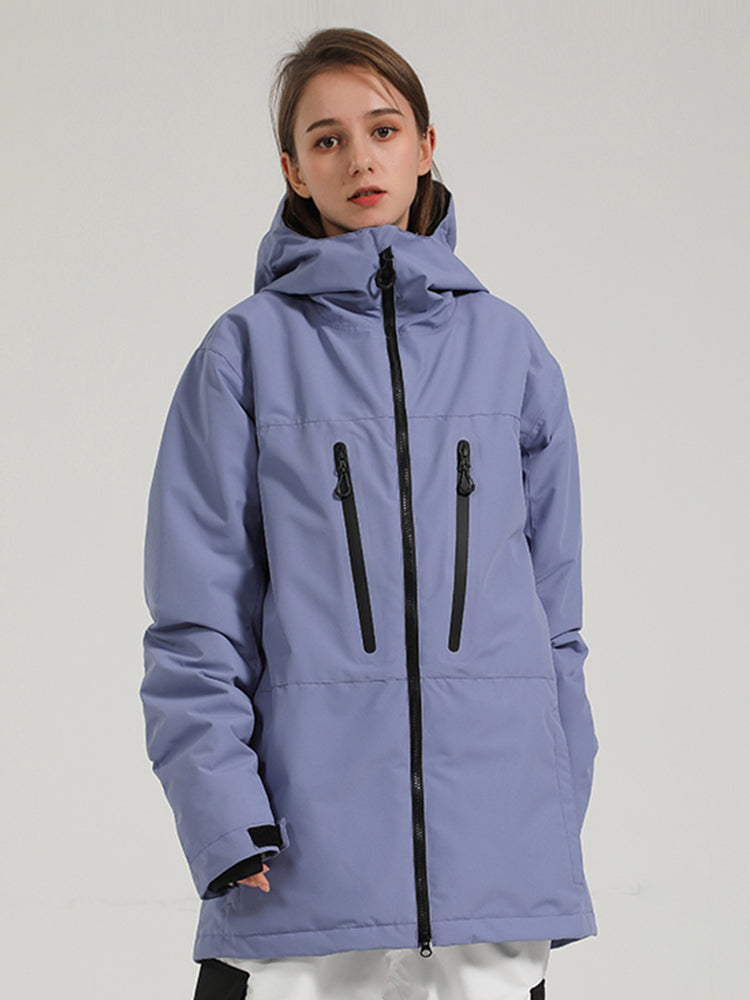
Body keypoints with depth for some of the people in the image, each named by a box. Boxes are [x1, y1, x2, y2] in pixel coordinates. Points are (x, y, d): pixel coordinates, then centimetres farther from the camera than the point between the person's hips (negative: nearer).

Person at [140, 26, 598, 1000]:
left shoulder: (508, 346, 9)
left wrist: (560, 813, 7)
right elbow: (197, 616, -1)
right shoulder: (250, 349, 2)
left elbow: (553, 596, 12)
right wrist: (225, 818, -10)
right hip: (306, 845, -2)